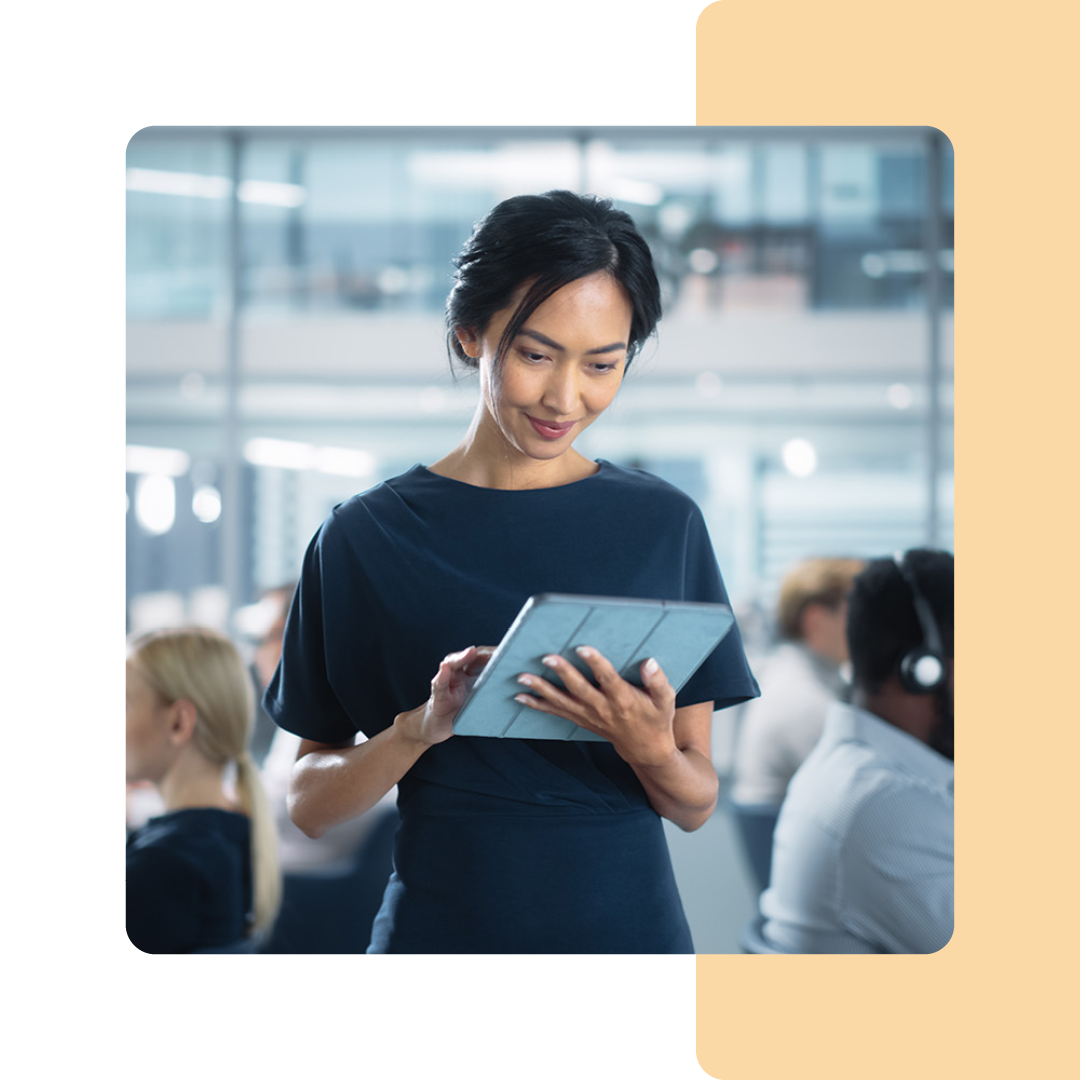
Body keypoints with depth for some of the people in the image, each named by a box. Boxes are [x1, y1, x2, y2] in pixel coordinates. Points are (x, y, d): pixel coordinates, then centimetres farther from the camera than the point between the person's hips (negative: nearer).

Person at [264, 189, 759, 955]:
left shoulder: (666, 524, 1)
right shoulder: (366, 535, -3)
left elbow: (696, 805, 2)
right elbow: (309, 804, -3)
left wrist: (650, 749, -18)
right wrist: (422, 726, -20)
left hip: (628, 922, 1)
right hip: (441, 925, -1)